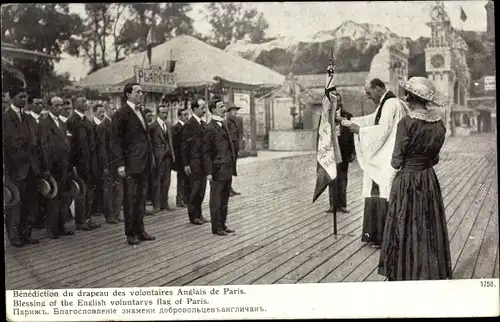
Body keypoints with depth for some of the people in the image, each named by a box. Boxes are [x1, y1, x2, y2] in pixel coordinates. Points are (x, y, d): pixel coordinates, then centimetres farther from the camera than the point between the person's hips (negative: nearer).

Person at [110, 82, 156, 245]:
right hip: (131, 164, -7)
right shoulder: (121, 114, -9)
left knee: (142, 198, 13)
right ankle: (130, 233, 11)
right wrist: (120, 164, -17)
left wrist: (151, 157, 12)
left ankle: (140, 230, 22)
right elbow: (116, 141, -11)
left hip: (145, 163, 8)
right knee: (130, 199, 1)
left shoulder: (141, 112, 16)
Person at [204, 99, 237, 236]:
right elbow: (206, 153, -12)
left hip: (228, 170, 8)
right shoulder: (210, 128, -12)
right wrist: (208, 172, -16)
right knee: (216, 201, 2)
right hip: (218, 170, -8)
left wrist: (233, 167, 16)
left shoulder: (223, 124, 15)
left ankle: (222, 225, 23)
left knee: (224, 200, 15)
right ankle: (216, 227, 9)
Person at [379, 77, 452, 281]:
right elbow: (435, 158, 8)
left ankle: (405, 274, 12)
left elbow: (396, 162, -14)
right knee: (430, 228, 14)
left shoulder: (407, 123, -17)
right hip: (429, 181, 5)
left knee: (405, 228, 5)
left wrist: (395, 162, 7)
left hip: (407, 181, -5)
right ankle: (433, 273, 23)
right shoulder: (439, 123, 0)